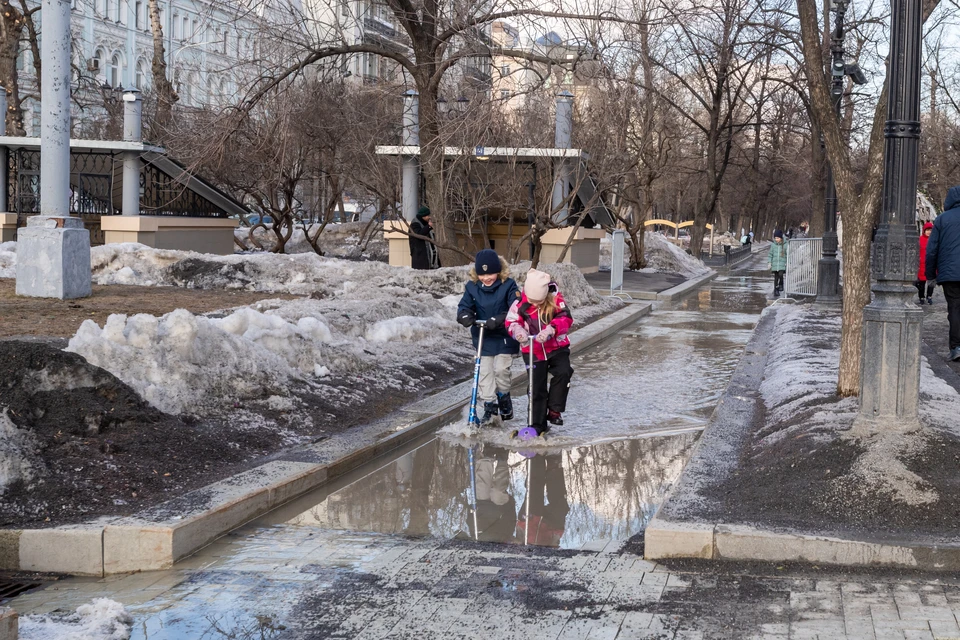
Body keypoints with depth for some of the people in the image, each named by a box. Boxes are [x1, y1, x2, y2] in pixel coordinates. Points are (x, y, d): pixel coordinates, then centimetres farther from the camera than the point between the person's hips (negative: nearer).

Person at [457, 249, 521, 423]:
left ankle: (504, 401, 18)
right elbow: (464, 306, -4)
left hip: (504, 337, -3)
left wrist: (498, 320, -34)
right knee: (485, 372, 3)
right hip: (483, 337, 4)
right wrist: (465, 316, -28)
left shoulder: (508, 285, -14)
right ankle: (490, 407, 10)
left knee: (501, 370, -5)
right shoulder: (472, 287, -3)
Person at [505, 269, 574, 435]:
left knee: (562, 373, -27)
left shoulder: (556, 299, -13)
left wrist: (550, 330, -42)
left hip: (557, 347, -1)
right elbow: (511, 322, -14)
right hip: (532, 351, 1)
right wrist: (517, 331, -39)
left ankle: (554, 410, -12)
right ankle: (538, 425, 13)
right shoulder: (520, 304, -11)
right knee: (537, 388, 3)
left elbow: (566, 319, -23)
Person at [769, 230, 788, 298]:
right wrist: (770, 263, 5)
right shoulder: (773, 245, 4)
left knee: (781, 274, -23)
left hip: (782, 263, -2)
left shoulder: (785, 245, -2)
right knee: (776, 278, 5)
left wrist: (787, 263, -1)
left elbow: (787, 255, 3)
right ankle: (776, 292, 13)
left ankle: (781, 285, 5)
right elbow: (771, 254, 9)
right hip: (775, 263, 2)